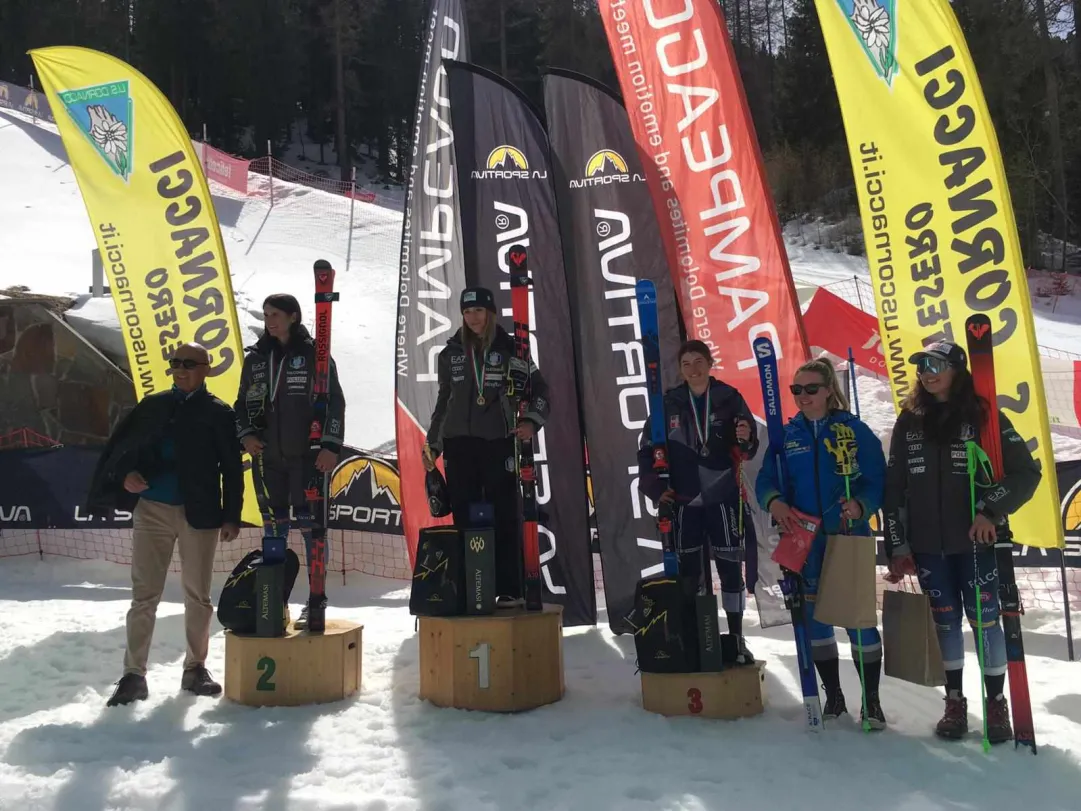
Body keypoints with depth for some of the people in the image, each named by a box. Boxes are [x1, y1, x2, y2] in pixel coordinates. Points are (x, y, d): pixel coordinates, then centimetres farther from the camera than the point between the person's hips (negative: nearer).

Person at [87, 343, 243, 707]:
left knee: (197, 594, 8)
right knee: (144, 594, 3)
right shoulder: (152, 406, 10)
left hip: (198, 513, -2)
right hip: (151, 510, 2)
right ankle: (133, 674, 8)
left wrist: (231, 516, -4)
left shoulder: (219, 413, 1)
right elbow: (120, 446, 10)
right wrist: (126, 474, -11)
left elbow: (232, 470, 1)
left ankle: (195, 667, 20)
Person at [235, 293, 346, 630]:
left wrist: (331, 446, -11)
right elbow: (242, 403, 17)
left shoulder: (314, 353, -1)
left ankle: (317, 599, 6)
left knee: (310, 525, -4)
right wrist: (245, 434, -1)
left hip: (308, 455, -4)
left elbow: (334, 401, -3)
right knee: (273, 528, 8)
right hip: (267, 456, 4)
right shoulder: (255, 358, 12)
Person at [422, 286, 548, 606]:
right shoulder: (451, 353, 10)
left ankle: (509, 589, 4)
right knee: (464, 519, 3)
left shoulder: (509, 349, 2)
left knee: (503, 517, -2)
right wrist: (431, 445, 19)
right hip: (458, 444, 3)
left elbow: (539, 388, 6)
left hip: (498, 443, -2)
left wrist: (531, 421, -9)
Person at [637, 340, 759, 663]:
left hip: (723, 497, -1)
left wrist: (746, 440, -21)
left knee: (730, 567, 2)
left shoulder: (729, 398, -2)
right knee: (689, 571, 6)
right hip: (684, 500, 1)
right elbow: (647, 449, 7)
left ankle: (736, 638, 15)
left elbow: (748, 451, 1)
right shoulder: (669, 403, 1)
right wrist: (653, 487, -3)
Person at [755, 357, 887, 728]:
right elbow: (766, 479, 2)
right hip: (804, 540, 3)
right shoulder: (786, 434, 6)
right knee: (815, 616, 11)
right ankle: (833, 695, 28)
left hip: (850, 536, -3)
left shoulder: (854, 429, -4)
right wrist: (774, 502, -18)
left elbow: (878, 480, -7)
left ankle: (871, 699, 19)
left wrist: (861, 505, -26)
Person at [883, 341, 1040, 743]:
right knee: (945, 620, 9)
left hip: (976, 540, -2)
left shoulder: (983, 416, -3)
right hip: (928, 544, 3)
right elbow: (893, 487, 6)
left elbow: (1026, 473, -3)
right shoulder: (909, 422, 6)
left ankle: (996, 703, 19)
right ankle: (954, 701, 22)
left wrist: (992, 512, -16)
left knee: (984, 619, 2)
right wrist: (897, 545, 3)